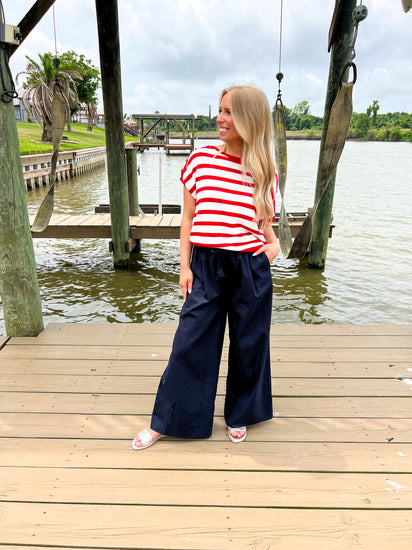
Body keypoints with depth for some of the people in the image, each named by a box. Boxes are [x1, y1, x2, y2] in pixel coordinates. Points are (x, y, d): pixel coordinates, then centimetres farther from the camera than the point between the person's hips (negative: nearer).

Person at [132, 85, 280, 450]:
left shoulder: (265, 173, 2)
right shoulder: (200, 160, 2)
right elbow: (188, 218, 5)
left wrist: (273, 244, -6)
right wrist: (185, 266, 2)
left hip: (252, 269, 1)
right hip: (206, 267, 0)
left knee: (248, 344, 12)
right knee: (190, 343, 5)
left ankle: (239, 415, 36)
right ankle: (164, 422, 24)